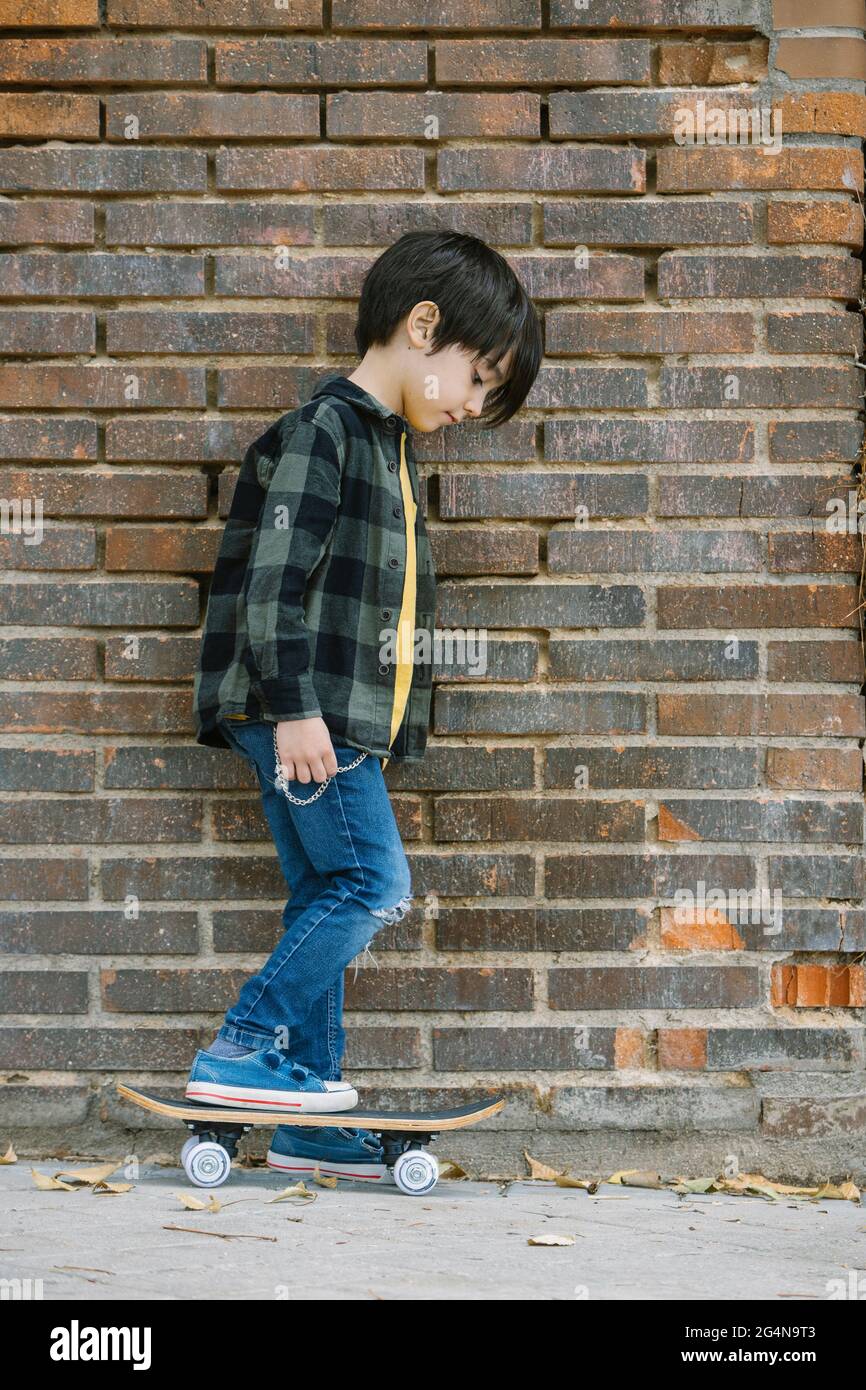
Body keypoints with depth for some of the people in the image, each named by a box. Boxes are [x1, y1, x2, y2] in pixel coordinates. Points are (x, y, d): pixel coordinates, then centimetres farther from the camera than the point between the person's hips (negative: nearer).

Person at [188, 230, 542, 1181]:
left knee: (327, 896, 8)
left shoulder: (388, 442, 19)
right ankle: (242, 1052, -8)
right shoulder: (325, 428, -12)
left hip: (339, 718, 10)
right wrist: (296, 708, -23)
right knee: (373, 885, -11)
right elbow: (273, 578, -19)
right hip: (300, 715, -10)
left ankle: (306, 1118, 12)